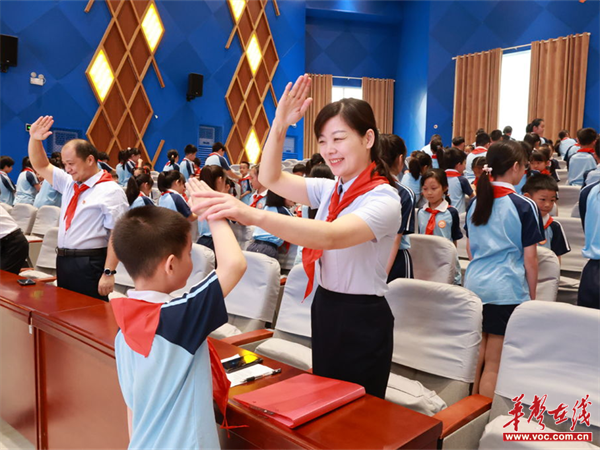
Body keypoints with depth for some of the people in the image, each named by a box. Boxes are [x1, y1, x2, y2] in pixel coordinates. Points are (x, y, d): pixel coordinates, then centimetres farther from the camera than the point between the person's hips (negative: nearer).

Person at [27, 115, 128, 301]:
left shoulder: (110, 191, -13)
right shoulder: (69, 183, 11)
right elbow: (41, 166, 24)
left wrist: (108, 272, -23)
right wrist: (35, 139, 7)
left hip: (89, 264, -8)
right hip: (63, 261, 8)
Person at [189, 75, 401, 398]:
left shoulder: (383, 199, -20)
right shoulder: (329, 189, 5)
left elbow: (330, 237, -38)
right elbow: (270, 178, 3)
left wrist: (253, 215, -51)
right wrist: (280, 125, -13)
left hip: (363, 321, -7)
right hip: (324, 310, 8)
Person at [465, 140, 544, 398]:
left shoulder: (476, 203, 7)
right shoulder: (525, 207, -8)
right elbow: (529, 258, -7)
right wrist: (532, 296, 3)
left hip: (474, 285, 5)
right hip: (508, 289, -5)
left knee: (476, 359, 15)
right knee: (494, 363, 3)